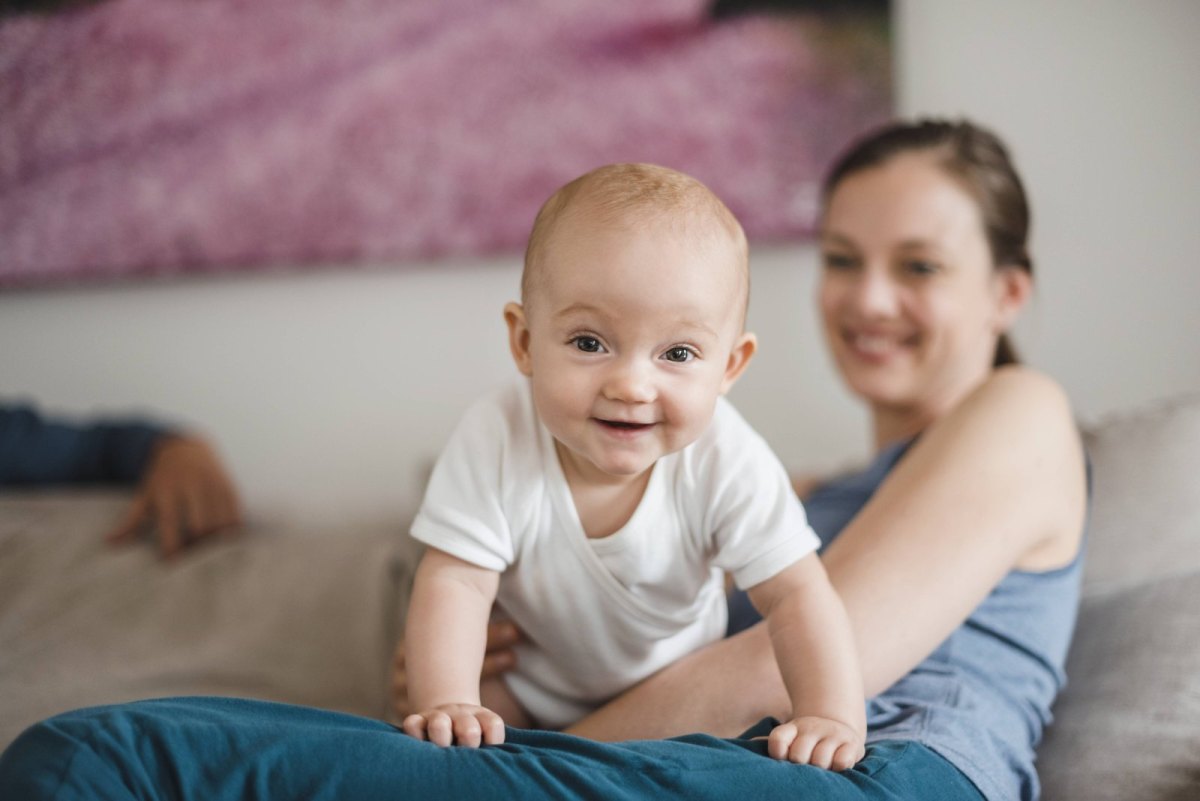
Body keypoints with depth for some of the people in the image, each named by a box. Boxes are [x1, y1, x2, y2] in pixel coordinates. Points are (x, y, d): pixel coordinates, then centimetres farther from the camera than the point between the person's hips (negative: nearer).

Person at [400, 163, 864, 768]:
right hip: (528, 694, -2)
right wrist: (447, 705, -45)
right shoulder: (495, 440, -30)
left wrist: (830, 718, -40)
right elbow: (453, 583, -30)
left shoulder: (726, 463, -30)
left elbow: (797, 594, -26)